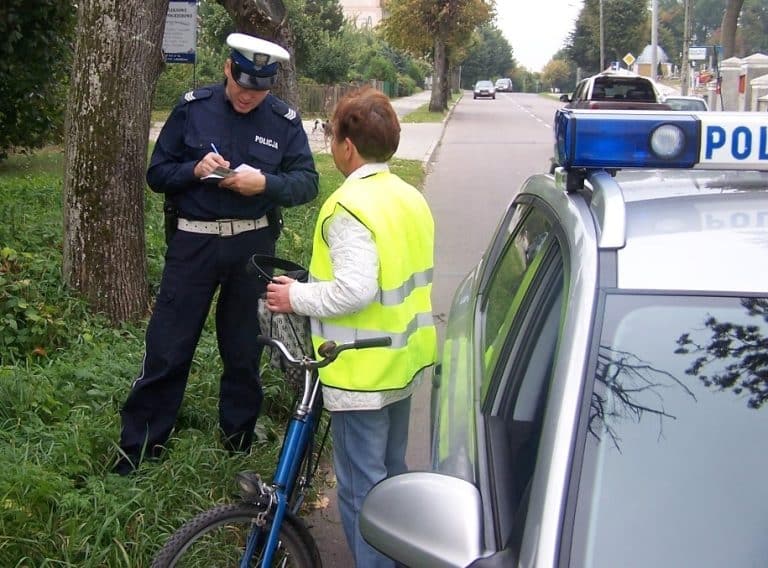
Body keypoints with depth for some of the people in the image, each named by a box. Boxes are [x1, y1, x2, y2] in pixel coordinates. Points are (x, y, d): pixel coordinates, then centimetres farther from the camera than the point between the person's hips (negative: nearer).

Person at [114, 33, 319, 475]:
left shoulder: (284, 121, -1)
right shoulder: (192, 108, -1)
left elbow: (308, 182, -2)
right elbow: (157, 173, 2)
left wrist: (264, 183, -20)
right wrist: (194, 169, -18)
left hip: (253, 247, 1)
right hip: (193, 242, -1)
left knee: (244, 351, 12)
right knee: (167, 351, 1)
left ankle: (238, 446, 27)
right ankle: (137, 451, 12)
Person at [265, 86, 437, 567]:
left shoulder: (351, 207, -21)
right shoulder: (411, 198, 7)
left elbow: (354, 290, -30)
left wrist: (297, 297, -15)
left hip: (363, 370, -9)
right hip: (403, 361, 9)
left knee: (361, 489, 1)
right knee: (391, 474, 22)